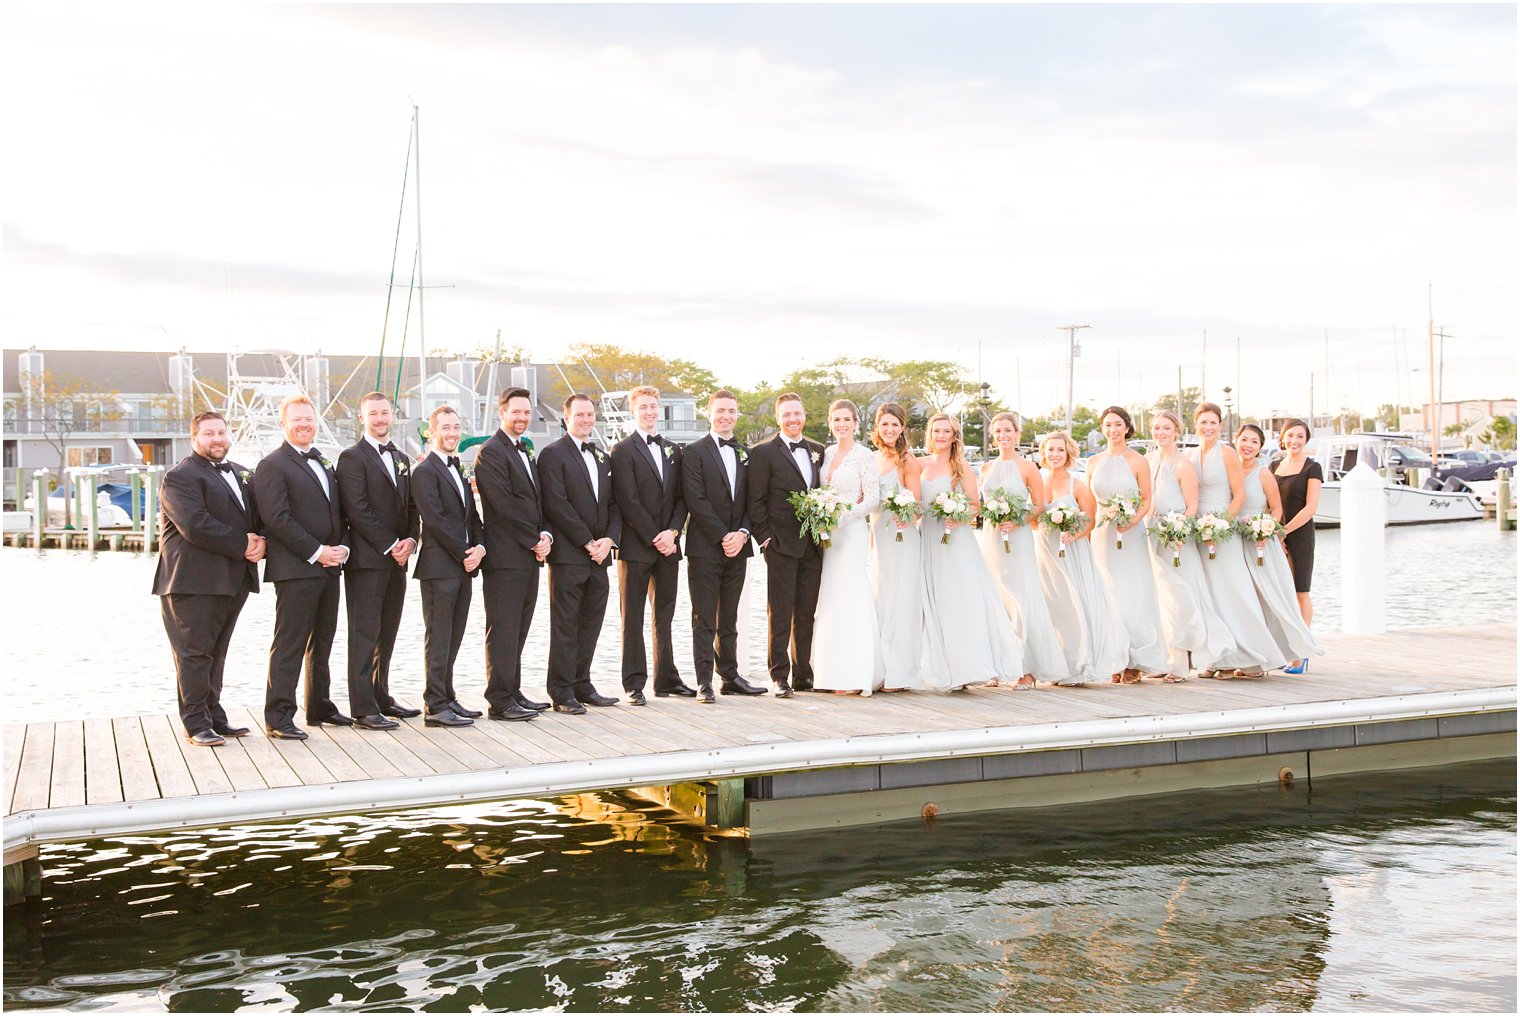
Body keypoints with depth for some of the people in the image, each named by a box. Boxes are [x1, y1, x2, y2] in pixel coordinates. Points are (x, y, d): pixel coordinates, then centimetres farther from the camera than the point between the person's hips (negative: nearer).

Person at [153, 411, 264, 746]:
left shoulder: (240, 474, 19)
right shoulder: (181, 476, -8)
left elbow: (257, 515, 19)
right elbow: (196, 527, -19)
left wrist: (261, 541, -4)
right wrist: (242, 546, -16)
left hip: (234, 579, 8)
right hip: (194, 581, -8)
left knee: (216, 653, 14)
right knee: (194, 653, -3)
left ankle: (214, 716, 21)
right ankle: (196, 724, 2)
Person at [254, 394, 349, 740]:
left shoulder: (325, 464, 19)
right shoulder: (272, 465, -6)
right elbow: (277, 519, -15)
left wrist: (341, 548, 2)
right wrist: (316, 552, -16)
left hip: (328, 566, 8)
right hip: (295, 568, -8)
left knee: (321, 644, 15)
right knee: (289, 644, -6)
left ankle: (319, 707, 25)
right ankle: (278, 717, -2)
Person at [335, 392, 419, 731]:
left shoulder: (401, 459, 19)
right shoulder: (352, 457, -5)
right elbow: (357, 509, -13)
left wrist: (410, 540, 0)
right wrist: (390, 545, -14)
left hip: (396, 560, 7)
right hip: (366, 559, -7)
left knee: (387, 635, 13)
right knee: (365, 636, -6)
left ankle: (381, 698, 22)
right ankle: (363, 710, -4)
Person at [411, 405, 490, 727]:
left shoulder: (458, 471, 20)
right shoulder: (425, 471, -8)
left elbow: (471, 516, 19)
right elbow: (435, 519, -15)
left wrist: (480, 547, 1)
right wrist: (464, 553, -13)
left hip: (463, 566, 8)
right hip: (439, 565, -8)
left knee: (452, 638, 11)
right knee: (438, 638, -5)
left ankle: (447, 698, 18)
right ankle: (435, 706, -1)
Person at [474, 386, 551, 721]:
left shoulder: (526, 452, 20)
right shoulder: (491, 452, -9)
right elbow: (504, 504, -16)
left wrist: (546, 535, 4)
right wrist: (535, 541, -11)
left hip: (530, 555, 9)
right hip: (505, 556, -9)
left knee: (518, 630, 12)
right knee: (503, 630, -5)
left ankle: (512, 693, 18)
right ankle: (500, 701, -1)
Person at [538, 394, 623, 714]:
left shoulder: (603, 458, 19)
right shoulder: (553, 454, -4)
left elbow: (614, 505, 16)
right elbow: (557, 505, -12)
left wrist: (609, 539, -2)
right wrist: (588, 542, -13)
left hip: (599, 555, 7)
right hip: (568, 554, -7)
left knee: (591, 623, 9)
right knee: (565, 625, -3)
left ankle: (582, 685, 18)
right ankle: (562, 693, 1)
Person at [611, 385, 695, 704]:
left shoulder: (673, 451, 15)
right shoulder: (623, 450, -4)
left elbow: (681, 498, 10)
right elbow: (628, 501, -11)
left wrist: (672, 532, -6)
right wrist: (654, 539, -13)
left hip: (668, 546, 5)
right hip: (636, 546, -5)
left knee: (664, 617, 11)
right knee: (633, 618, 0)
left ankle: (666, 679, 18)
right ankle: (634, 684, 4)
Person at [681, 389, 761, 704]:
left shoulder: (745, 454, 14)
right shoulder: (694, 452, -3)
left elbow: (750, 501, 11)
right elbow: (695, 500, -11)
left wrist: (742, 533, -6)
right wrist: (722, 536, -14)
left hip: (736, 547, 5)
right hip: (705, 548, -5)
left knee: (729, 619, 11)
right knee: (704, 620, -2)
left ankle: (730, 677, 17)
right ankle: (704, 682, 0)